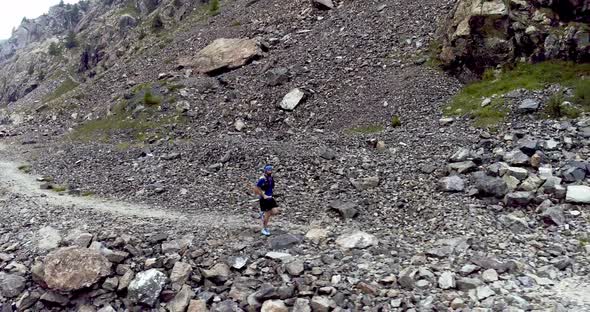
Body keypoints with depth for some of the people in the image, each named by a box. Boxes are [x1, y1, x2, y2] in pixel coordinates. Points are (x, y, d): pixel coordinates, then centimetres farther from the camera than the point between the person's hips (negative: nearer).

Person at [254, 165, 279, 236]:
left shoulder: (271, 178, 4)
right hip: (264, 199, -7)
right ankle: (264, 229, 18)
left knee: (275, 211, -2)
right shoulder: (262, 179, -19)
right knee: (267, 214, 0)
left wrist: (271, 194, 13)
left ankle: (263, 214, 25)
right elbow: (256, 189, -19)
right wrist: (263, 196, -15)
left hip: (270, 198, 7)